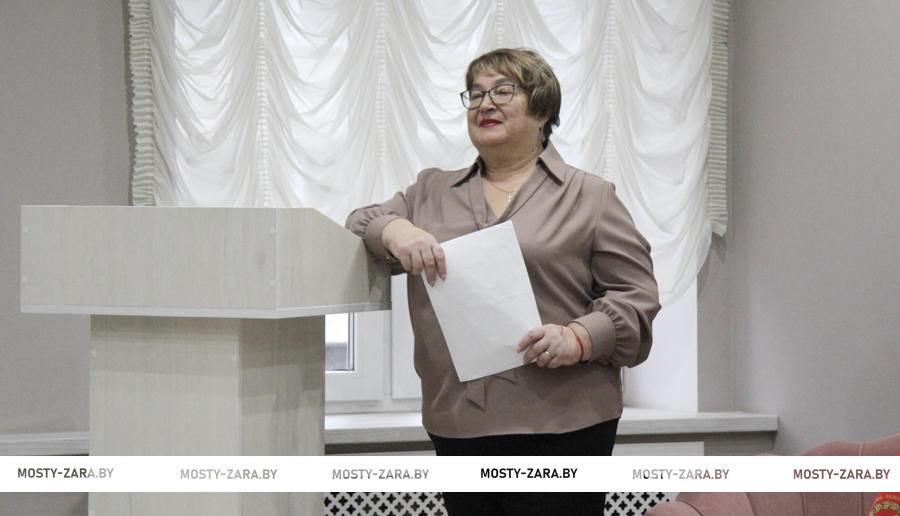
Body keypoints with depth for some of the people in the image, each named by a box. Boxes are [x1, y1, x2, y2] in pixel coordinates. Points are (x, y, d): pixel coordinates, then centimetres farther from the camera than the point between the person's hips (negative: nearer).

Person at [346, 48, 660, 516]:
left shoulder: (589, 197, 9)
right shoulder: (431, 192, 21)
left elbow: (636, 297, 4)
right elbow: (359, 226, 14)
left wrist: (579, 338, -14)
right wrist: (393, 231, -9)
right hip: (457, 425, 4)